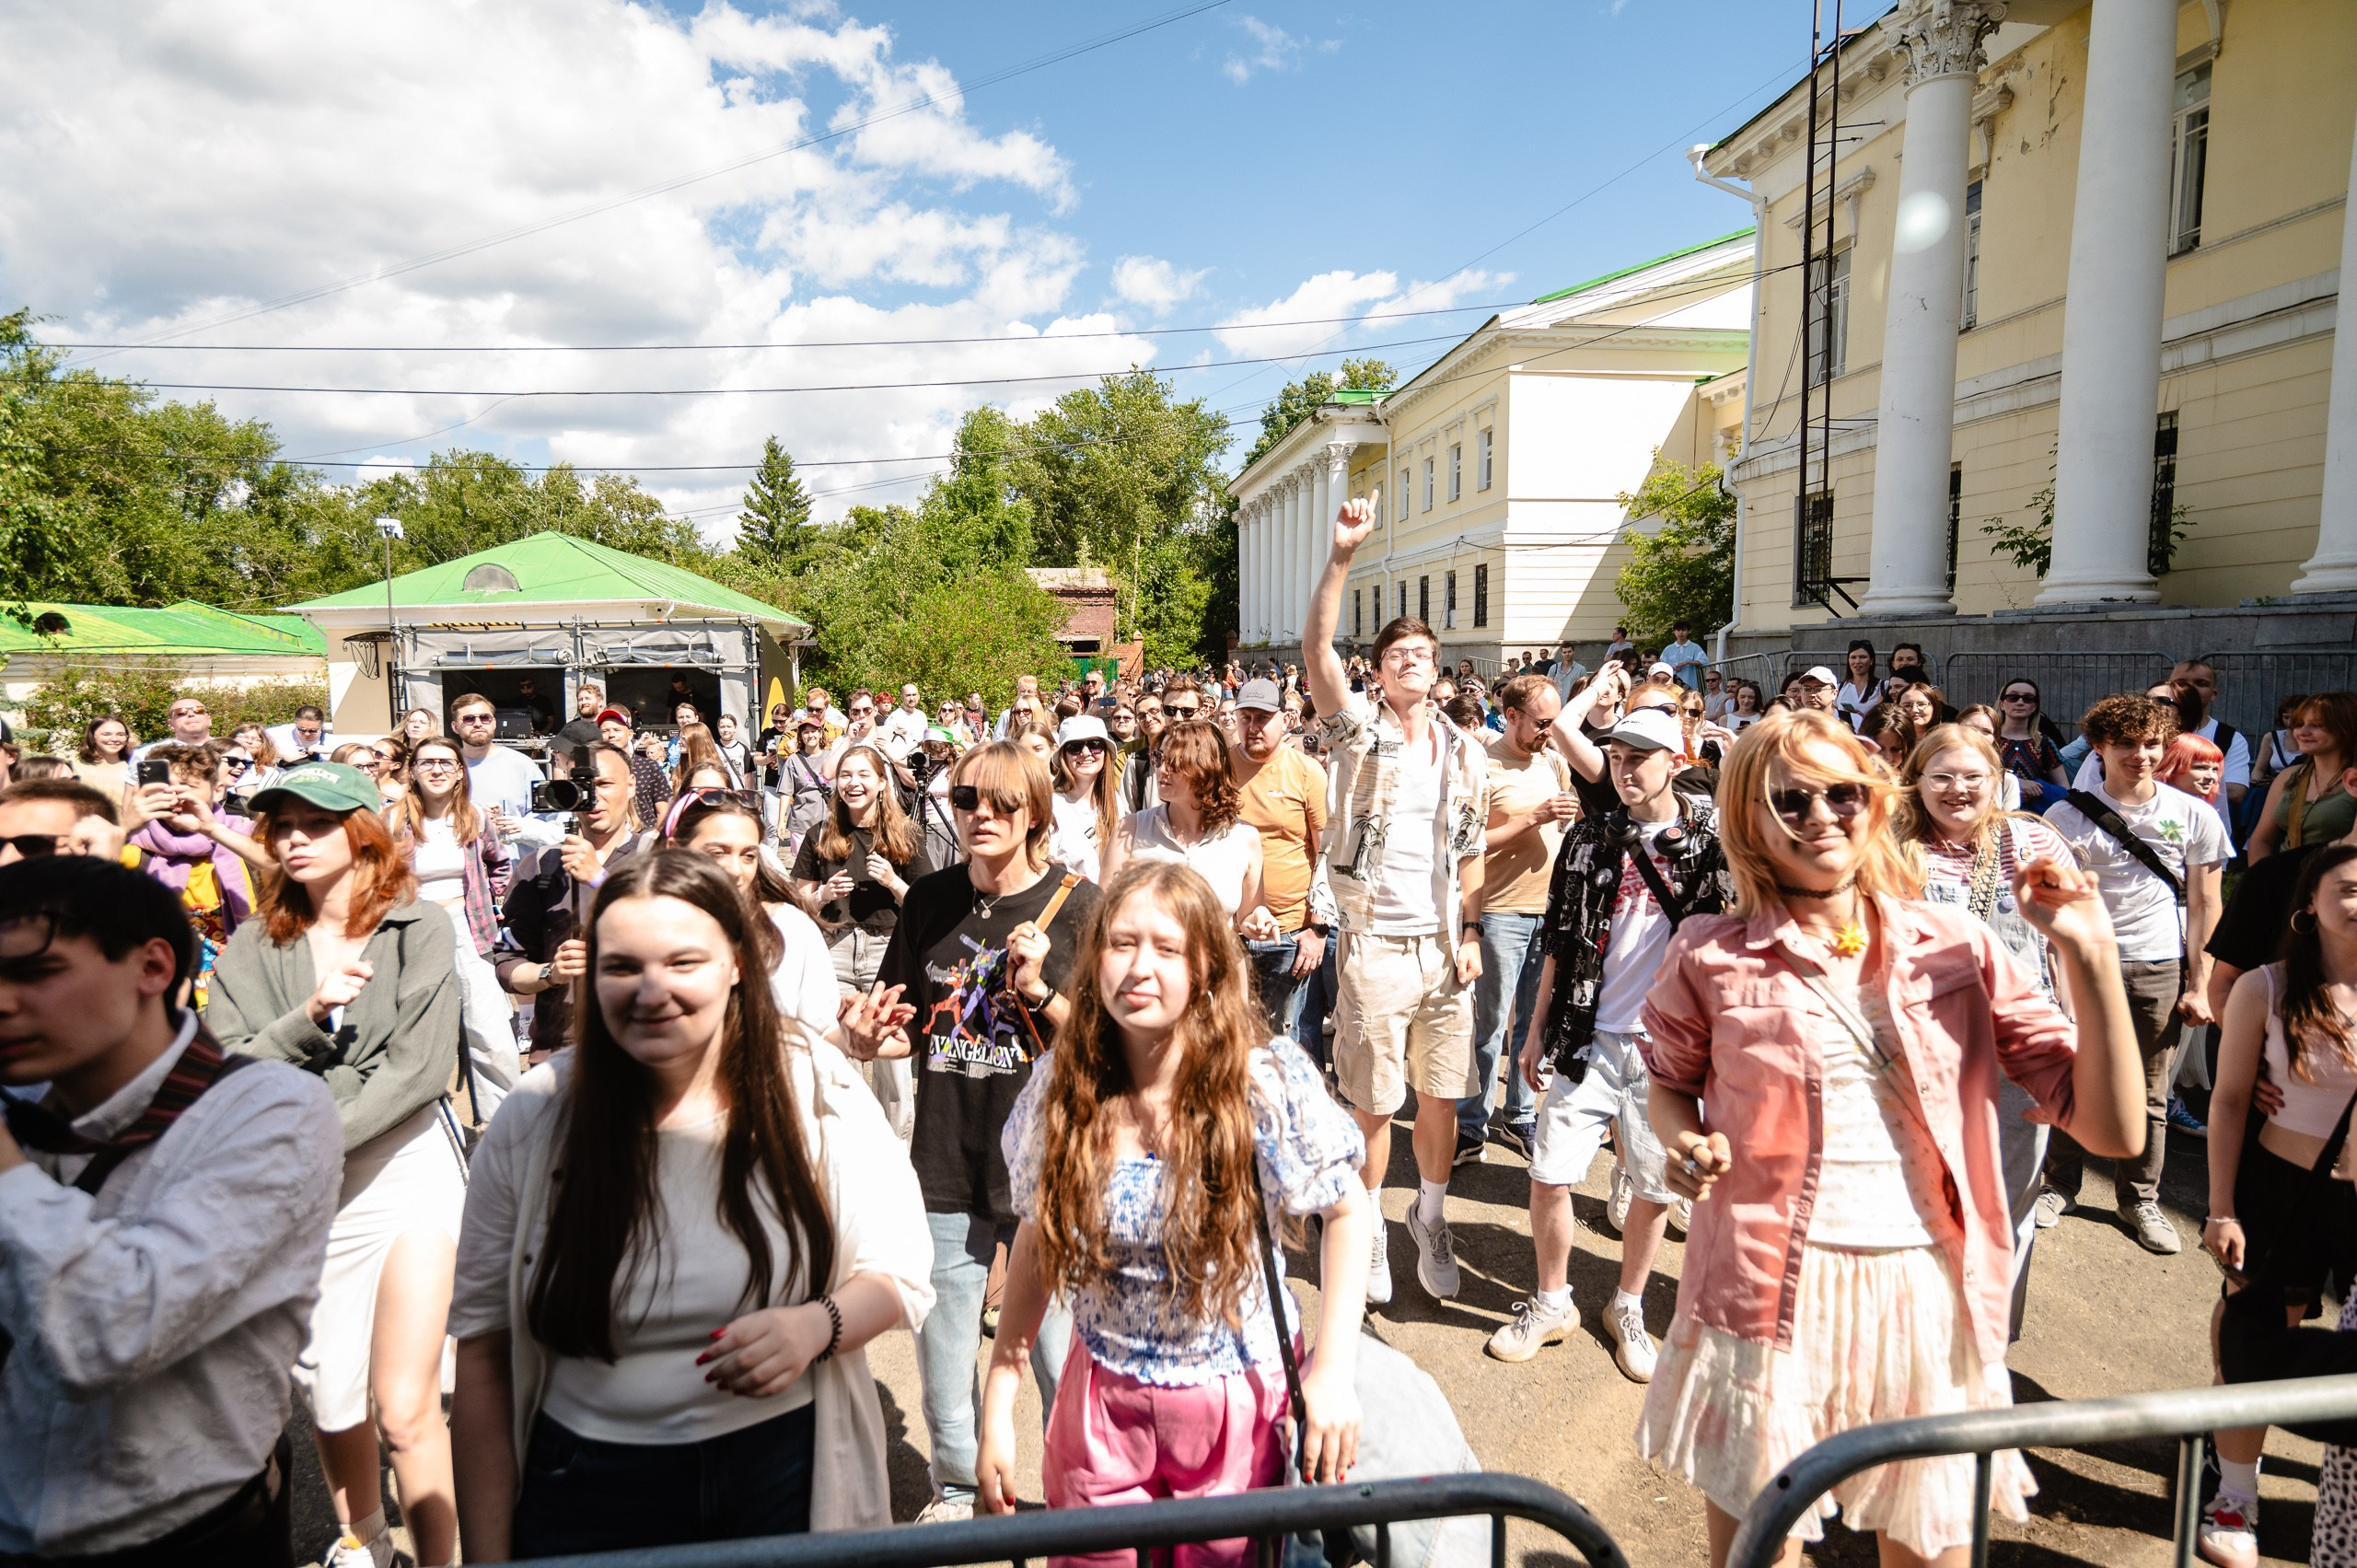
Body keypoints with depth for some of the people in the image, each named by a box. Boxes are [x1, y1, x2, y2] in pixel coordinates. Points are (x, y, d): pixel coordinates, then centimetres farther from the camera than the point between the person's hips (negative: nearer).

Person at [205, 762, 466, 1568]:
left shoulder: (420, 928, -2)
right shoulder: (255, 946, 7)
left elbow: (422, 1068, -8)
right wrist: (309, 1016, -17)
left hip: (408, 1165, -3)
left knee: (406, 1409, -6)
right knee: (332, 1400, 13)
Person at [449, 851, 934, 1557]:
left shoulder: (818, 1093, -13)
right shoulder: (535, 1120, -10)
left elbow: (899, 1274, -5)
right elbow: (482, 1346, -4)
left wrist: (818, 1324, -26)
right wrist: (488, 1550, -2)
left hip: (786, 1477, 0)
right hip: (588, 1497, 1)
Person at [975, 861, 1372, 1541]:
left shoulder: (1268, 1083, -19)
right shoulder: (1059, 1091, -11)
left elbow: (1349, 1211, -7)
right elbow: (1037, 1242, 0)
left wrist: (1333, 1371, -14)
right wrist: (996, 1410, -1)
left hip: (1239, 1405, -2)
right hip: (1104, 1407, 2)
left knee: (1227, 1551, 16)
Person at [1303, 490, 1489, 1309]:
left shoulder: (1466, 752, 8)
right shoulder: (1359, 731, -5)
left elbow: (1470, 852, 13)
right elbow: (1316, 647, -21)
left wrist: (1471, 933, 5)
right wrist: (1341, 556, -31)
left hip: (1444, 946, 4)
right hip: (1374, 944, -3)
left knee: (1442, 1098, 11)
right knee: (1372, 1105, 5)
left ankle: (1429, 1217, 35)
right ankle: (1365, 1232, 25)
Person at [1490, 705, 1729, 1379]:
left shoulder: (1714, 842, -3)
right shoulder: (1589, 838, 3)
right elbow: (1559, 943, 7)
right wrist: (1536, 1031, 7)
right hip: (1588, 1038, 1)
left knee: (1654, 1190, 10)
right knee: (1549, 1175, 2)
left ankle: (1628, 1307, 34)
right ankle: (1551, 1303, 25)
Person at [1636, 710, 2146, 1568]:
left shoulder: (1957, 948, 0)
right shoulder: (1711, 955, -5)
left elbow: (2112, 1131, -2)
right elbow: (1670, 1085, 11)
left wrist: (2089, 955, -11)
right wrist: (1685, 1142, -10)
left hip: (1929, 1300, 2)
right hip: (1768, 1297, -1)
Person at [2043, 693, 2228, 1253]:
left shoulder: (2194, 816, 2)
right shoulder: (2069, 816, -2)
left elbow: (2205, 907, 6)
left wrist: (2199, 985, 2)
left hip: (2159, 969, 1)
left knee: (2148, 1095, 9)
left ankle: (2140, 1200, 24)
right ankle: (2060, 1186, 21)